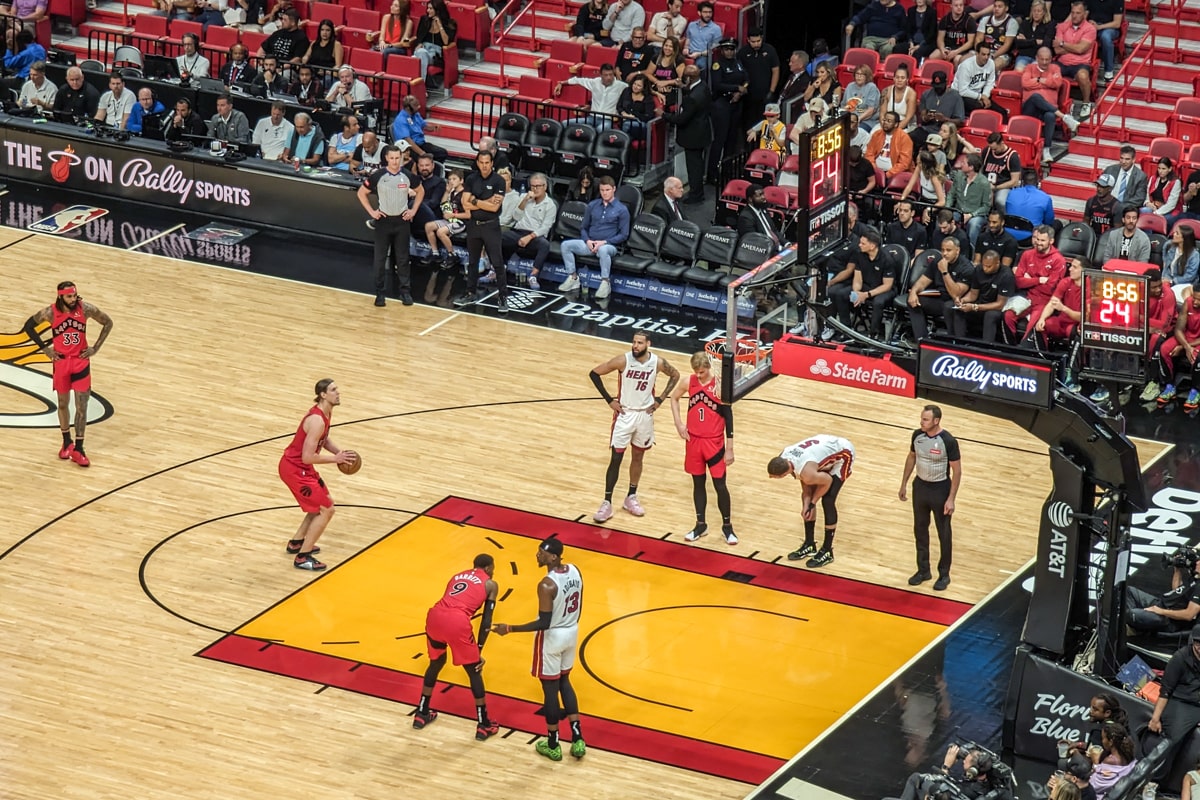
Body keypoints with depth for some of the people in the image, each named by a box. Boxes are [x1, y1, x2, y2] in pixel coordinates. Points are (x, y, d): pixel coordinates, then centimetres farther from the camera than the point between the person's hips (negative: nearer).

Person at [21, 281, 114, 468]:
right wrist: (44, 348, -3)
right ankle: (66, 442, 33)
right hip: (61, 362, 0)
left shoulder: (85, 309, -14)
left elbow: (107, 322, 2)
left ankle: (78, 449, 3)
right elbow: (29, 325, 2)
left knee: (82, 406, -3)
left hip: (81, 362, 0)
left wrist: (96, 348, -2)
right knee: (63, 404, 14)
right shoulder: (50, 312, -15)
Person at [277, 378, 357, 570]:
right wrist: (335, 459, -20)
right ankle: (302, 558, 1)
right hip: (294, 469, -10)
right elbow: (307, 457, -29)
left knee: (324, 503, 22)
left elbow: (323, 439, 21)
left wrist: (340, 452, 5)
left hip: (301, 467, 10)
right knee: (326, 510, -6)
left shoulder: (326, 412, 3)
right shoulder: (317, 420, -28)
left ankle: (296, 543, 35)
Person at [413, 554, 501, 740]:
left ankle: (421, 714, 37)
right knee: (474, 671, 12)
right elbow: (486, 620, 11)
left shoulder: (458, 576, 33)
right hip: (457, 622, -5)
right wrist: (479, 652, 13)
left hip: (435, 616, 5)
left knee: (436, 662, 29)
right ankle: (483, 725, 17)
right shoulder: (490, 584, 18)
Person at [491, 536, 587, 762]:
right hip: (571, 633, 7)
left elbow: (544, 623, -26)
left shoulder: (547, 585, -29)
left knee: (550, 688, 8)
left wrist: (509, 629, -22)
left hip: (552, 638, -7)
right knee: (564, 682, 23)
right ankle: (577, 739, 20)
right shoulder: (574, 571, -5)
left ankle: (553, 746, 20)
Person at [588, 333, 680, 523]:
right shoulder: (623, 360, -18)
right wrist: (609, 399, -11)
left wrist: (660, 399, 1)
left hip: (645, 414, 3)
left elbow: (675, 375, 10)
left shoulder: (657, 362, -11)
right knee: (616, 459, -4)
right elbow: (594, 373, -10)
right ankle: (607, 504, 1)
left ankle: (631, 498, 30)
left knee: (638, 457, 15)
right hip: (625, 414, -3)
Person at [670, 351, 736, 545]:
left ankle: (727, 526, 15)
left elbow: (728, 417, -11)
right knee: (698, 483, 13)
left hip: (714, 442, -3)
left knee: (720, 485, 0)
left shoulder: (720, 386, -15)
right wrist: (678, 423, 5)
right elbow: (674, 398, 17)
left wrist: (729, 448, -10)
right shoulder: (688, 382, -4)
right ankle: (700, 525, 25)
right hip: (693, 440, 3)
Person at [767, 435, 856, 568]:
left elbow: (828, 481, -22)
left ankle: (827, 552, 2)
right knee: (807, 497, 5)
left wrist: (812, 502, -10)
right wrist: (806, 506, -14)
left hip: (842, 454, -7)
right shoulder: (783, 459, -20)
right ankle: (809, 545, 20)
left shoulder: (806, 473, -41)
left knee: (827, 501, -11)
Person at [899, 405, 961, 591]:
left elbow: (957, 471, -15)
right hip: (920, 486, 5)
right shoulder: (917, 435, -7)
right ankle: (923, 570, 31)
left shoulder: (948, 441, -22)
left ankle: (944, 574, 22)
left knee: (944, 534, 8)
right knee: (920, 530, 16)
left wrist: (951, 499, -17)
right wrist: (904, 484, 12)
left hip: (940, 490, -5)